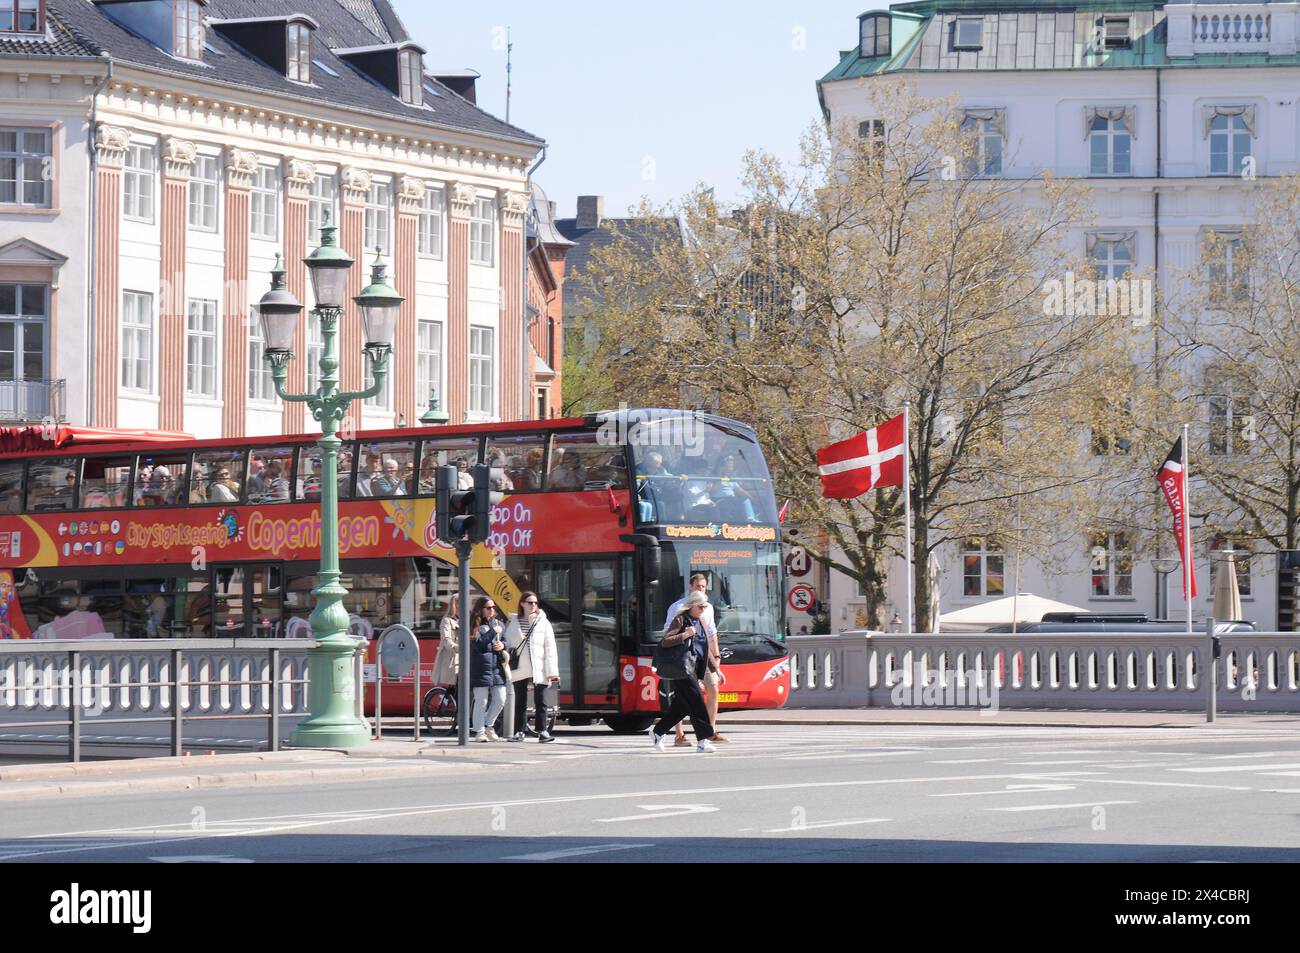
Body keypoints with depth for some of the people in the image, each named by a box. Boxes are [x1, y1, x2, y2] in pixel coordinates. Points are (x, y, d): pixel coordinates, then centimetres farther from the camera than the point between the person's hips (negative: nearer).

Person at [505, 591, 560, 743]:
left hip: (538, 670, -1)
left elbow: (550, 648, 0)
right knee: (520, 702, 6)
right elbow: (508, 644, 10)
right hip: (520, 670, 1)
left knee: (540, 702, -1)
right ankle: (519, 732, 11)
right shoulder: (514, 623, 8)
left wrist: (552, 671, -7)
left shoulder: (543, 623, 3)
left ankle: (542, 731, 4)